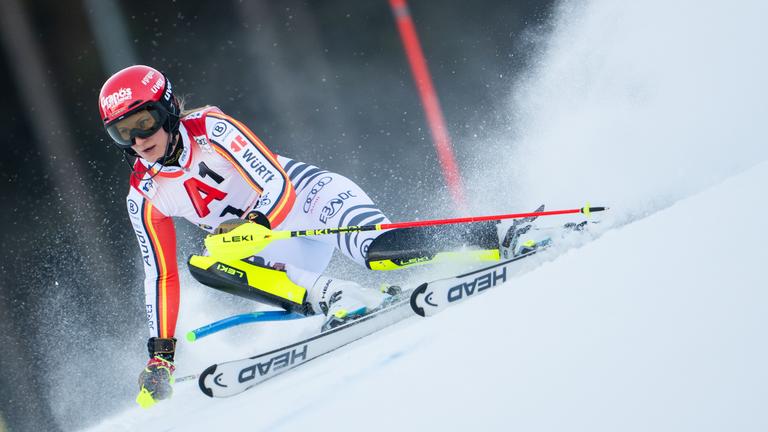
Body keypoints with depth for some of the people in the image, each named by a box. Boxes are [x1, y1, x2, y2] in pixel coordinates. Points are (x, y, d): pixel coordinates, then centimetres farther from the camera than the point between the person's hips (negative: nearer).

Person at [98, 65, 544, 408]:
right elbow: (160, 275, 4)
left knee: (381, 252, -35)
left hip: (309, 196, -6)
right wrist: (160, 354, 0)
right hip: (281, 247, 6)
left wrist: (247, 230, -43)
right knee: (203, 266, -25)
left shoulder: (211, 130, -19)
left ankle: (497, 241, -27)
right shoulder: (144, 196, -2)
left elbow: (278, 189, -24)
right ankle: (331, 295, -34)